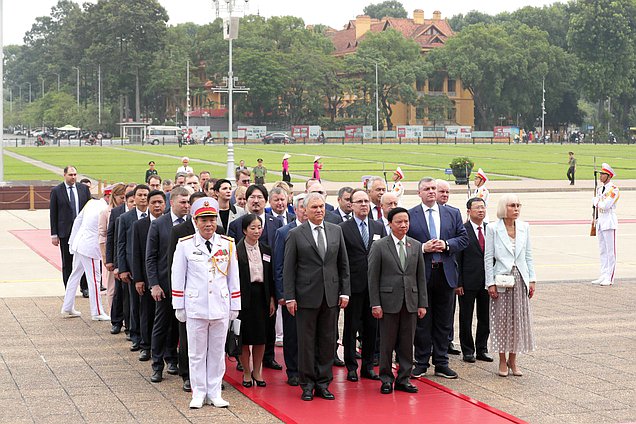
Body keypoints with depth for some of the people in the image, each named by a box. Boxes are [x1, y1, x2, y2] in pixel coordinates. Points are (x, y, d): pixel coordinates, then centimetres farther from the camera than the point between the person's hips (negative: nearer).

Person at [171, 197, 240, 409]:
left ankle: (214, 393, 17)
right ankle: (198, 393, 14)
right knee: (197, 352, 5)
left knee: (217, 351, 8)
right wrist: (179, 307, 1)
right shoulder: (185, 245, -3)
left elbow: (233, 277, 8)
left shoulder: (228, 244, 3)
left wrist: (235, 306, 8)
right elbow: (178, 277, 2)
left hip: (221, 306, 2)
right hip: (195, 307, -2)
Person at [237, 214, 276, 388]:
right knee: (244, 336, 2)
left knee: (261, 336, 7)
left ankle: (257, 372, 19)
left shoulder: (266, 250, 9)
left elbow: (270, 277, 12)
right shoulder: (237, 251, -7)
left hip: (261, 296, 4)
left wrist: (272, 298, 8)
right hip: (244, 297, -4)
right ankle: (247, 373, 14)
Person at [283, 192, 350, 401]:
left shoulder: (336, 231, 8)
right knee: (306, 341, 3)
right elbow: (288, 268, -2)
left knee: (328, 341, 6)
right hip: (306, 296, -3)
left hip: (331, 296, 3)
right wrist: (289, 297, -7)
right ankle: (307, 384, 12)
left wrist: (345, 291, 4)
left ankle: (323, 383, 15)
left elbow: (343, 264, 11)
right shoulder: (295, 234, -1)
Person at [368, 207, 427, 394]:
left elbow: (421, 277, 10)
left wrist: (423, 303, 5)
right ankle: (386, 379, 14)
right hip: (388, 301, -3)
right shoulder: (379, 246, -2)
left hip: (410, 302, 3)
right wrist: (375, 304, -9)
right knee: (387, 343, 3)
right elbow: (373, 277, -3)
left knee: (407, 343, 6)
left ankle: (403, 379, 15)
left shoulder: (416, 246, 9)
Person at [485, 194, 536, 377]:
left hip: (520, 278, 3)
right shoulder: (493, 228, -5)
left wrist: (532, 279, 5)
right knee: (501, 319, 2)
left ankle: (513, 360, 16)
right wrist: (491, 283, -8)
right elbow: (488, 257, -4)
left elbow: (528, 255, 10)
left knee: (519, 319, 5)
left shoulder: (524, 227, 6)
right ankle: (502, 361, 12)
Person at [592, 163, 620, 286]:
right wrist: (601, 203, -5)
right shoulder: (600, 189, 16)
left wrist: (598, 202, -1)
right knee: (602, 251, 10)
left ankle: (609, 278, -5)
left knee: (610, 251, -5)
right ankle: (603, 276, 15)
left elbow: (606, 205, -17)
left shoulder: (614, 189, -10)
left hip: (609, 221, -8)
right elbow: (596, 202, 13)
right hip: (600, 221, 8)